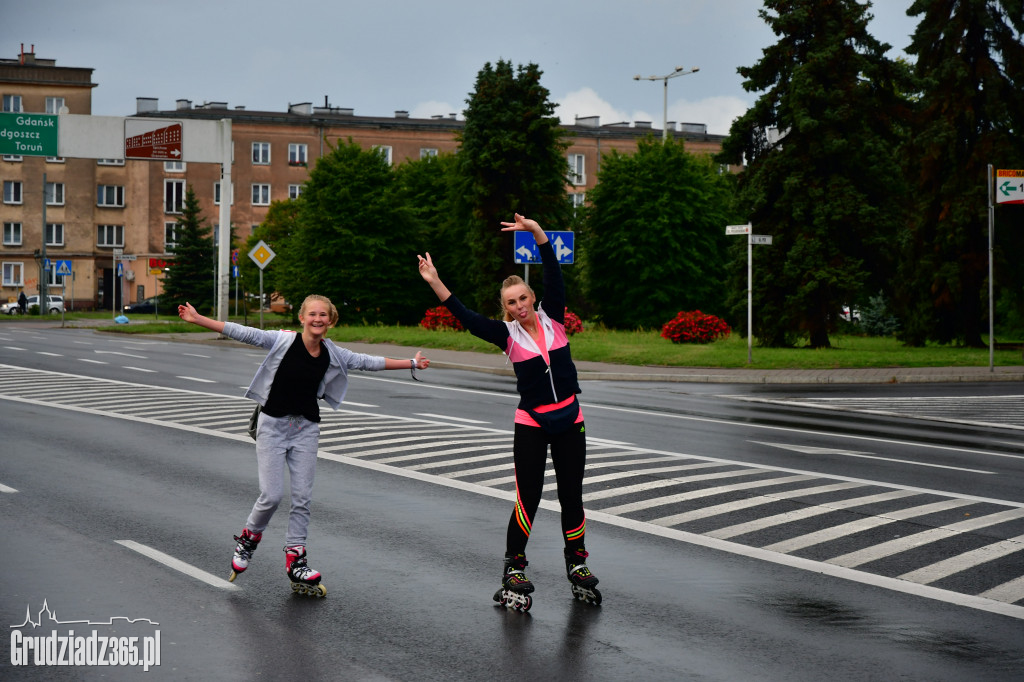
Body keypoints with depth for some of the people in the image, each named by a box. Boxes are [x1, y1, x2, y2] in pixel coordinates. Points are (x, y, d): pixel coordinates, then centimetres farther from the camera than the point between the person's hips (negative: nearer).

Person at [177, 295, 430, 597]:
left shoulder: (333, 355, 1)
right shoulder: (282, 341, -10)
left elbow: (368, 362, 13)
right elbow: (243, 333, -14)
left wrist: (411, 363, 18)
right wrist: (197, 319, -19)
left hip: (306, 429, 4)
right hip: (272, 425, -4)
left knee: (302, 497, 3)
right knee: (271, 495, -9)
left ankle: (295, 559, 13)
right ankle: (248, 538, 19)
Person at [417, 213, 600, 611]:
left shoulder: (552, 317, 1)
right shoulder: (508, 334, -3)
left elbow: (554, 275, -8)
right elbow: (466, 317, -14)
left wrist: (537, 231, -18)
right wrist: (434, 283, -23)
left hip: (569, 420, 2)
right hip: (531, 424, -2)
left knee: (572, 495, 8)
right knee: (528, 498, -4)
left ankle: (577, 563, 24)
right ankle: (514, 569, 7)